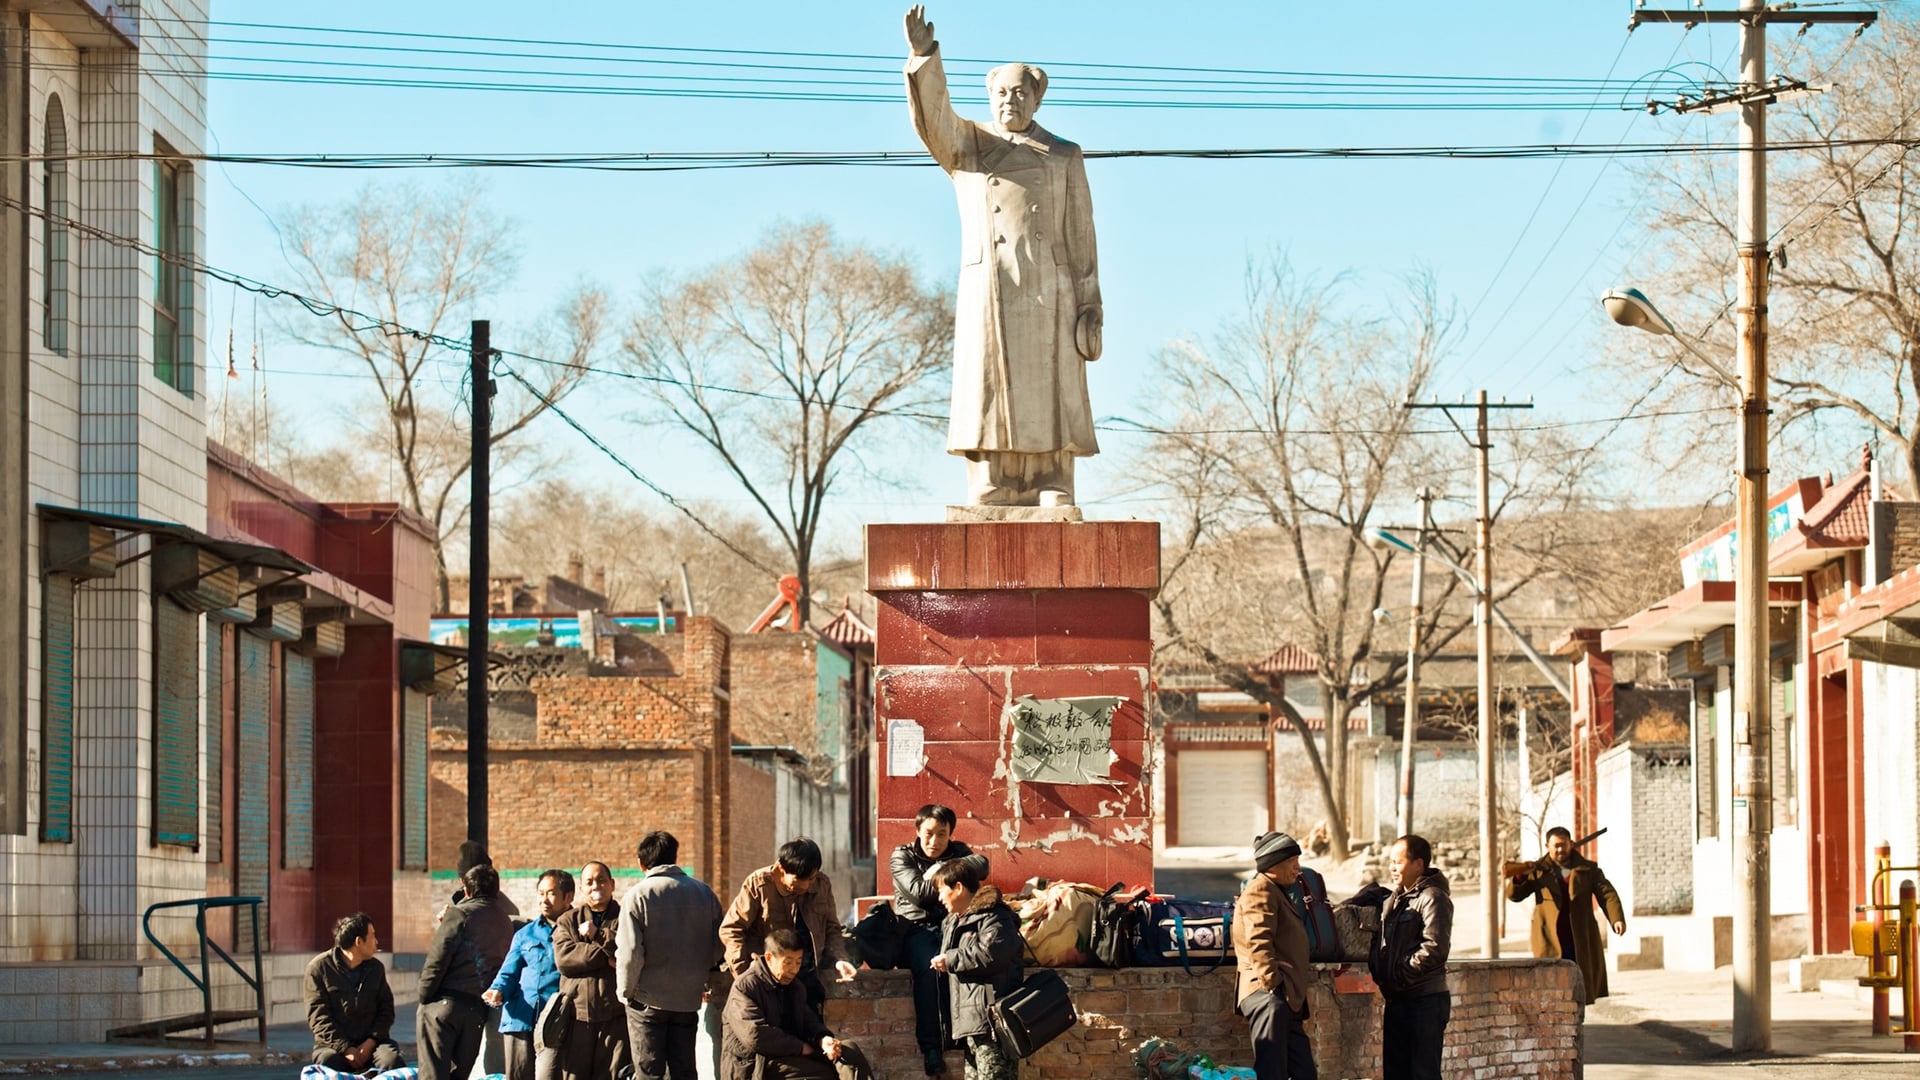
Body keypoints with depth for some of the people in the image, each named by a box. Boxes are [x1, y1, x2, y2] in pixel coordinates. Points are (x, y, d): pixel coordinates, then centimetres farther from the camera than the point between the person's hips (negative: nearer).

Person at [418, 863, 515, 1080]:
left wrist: (424, 996, -2)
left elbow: (437, 961, -12)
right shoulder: (506, 923, 11)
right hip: (478, 1009, 6)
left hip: (444, 1004, -6)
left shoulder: (460, 914, -8)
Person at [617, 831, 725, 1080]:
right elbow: (718, 947, 7)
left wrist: (626, 991, -2)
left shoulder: (638, 895, -10)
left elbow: (630, 952, -15)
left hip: (648, 1001, -4)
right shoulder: (704, 893, 4)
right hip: (689, 998, 4)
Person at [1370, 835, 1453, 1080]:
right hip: (1397, 1000, 9)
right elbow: (1384, 942, 23)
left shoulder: (1432, 898, -11)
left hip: (1425, 999, -9)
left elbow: (1435, 948, -21)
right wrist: (1377, 969, 5)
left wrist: (1402, 974, -17)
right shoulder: (1395, 899, 17)